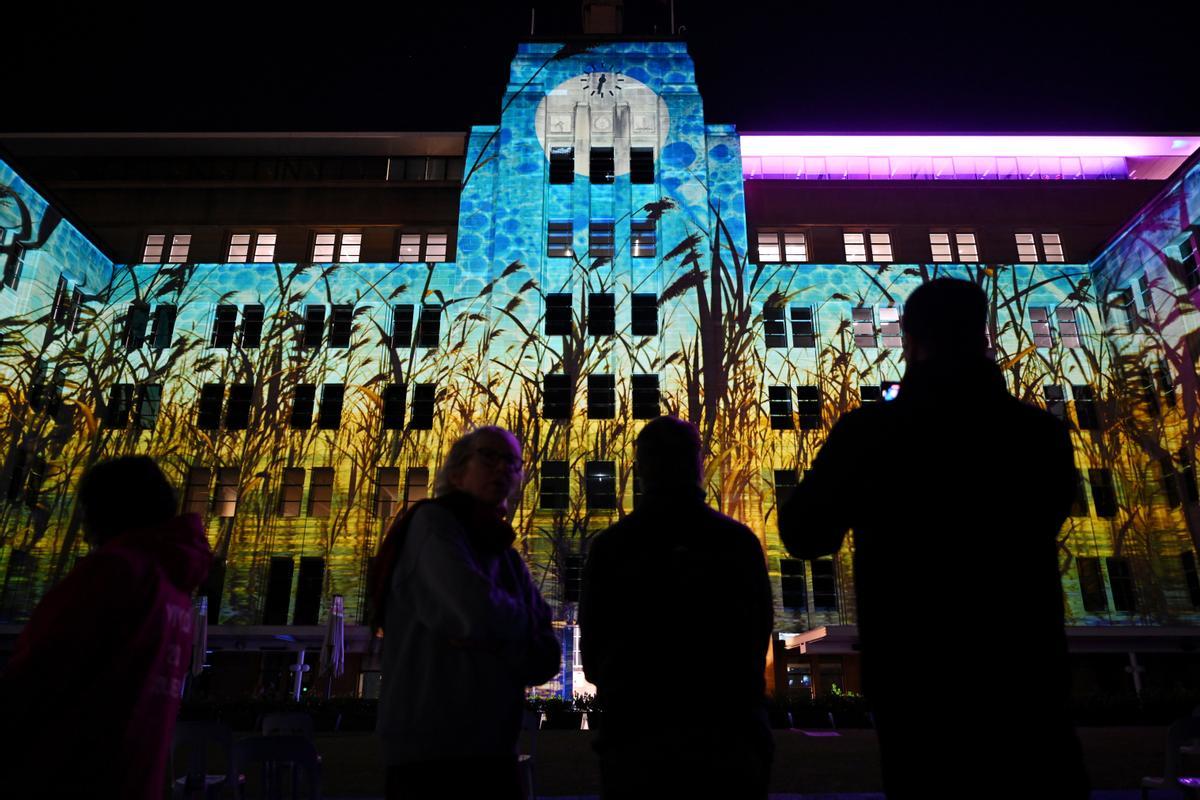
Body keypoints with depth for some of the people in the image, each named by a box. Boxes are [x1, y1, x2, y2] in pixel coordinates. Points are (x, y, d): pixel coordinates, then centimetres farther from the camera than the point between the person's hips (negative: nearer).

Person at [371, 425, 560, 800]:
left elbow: (545, 659, 4)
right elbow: (479, 613, -26)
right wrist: (522, 619, -5)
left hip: (492, 752, 7)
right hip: (430, 753, -7)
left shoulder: (507, 557, 11)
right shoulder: (432, 523, -10)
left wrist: (495, 643, -15)